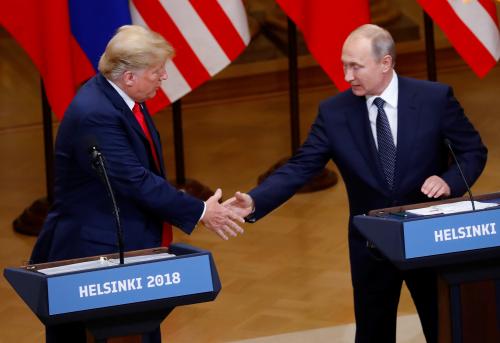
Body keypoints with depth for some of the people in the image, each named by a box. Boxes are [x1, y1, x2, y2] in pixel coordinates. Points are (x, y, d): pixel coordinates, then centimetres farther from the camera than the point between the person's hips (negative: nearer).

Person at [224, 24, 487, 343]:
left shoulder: (435, 98, -9)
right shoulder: (334, 112, -6)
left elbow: (474, 151, -2)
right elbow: (299, 168, -9)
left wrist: (449, 181, -22)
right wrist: (254, 202, -23)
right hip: (371, 245, 2)